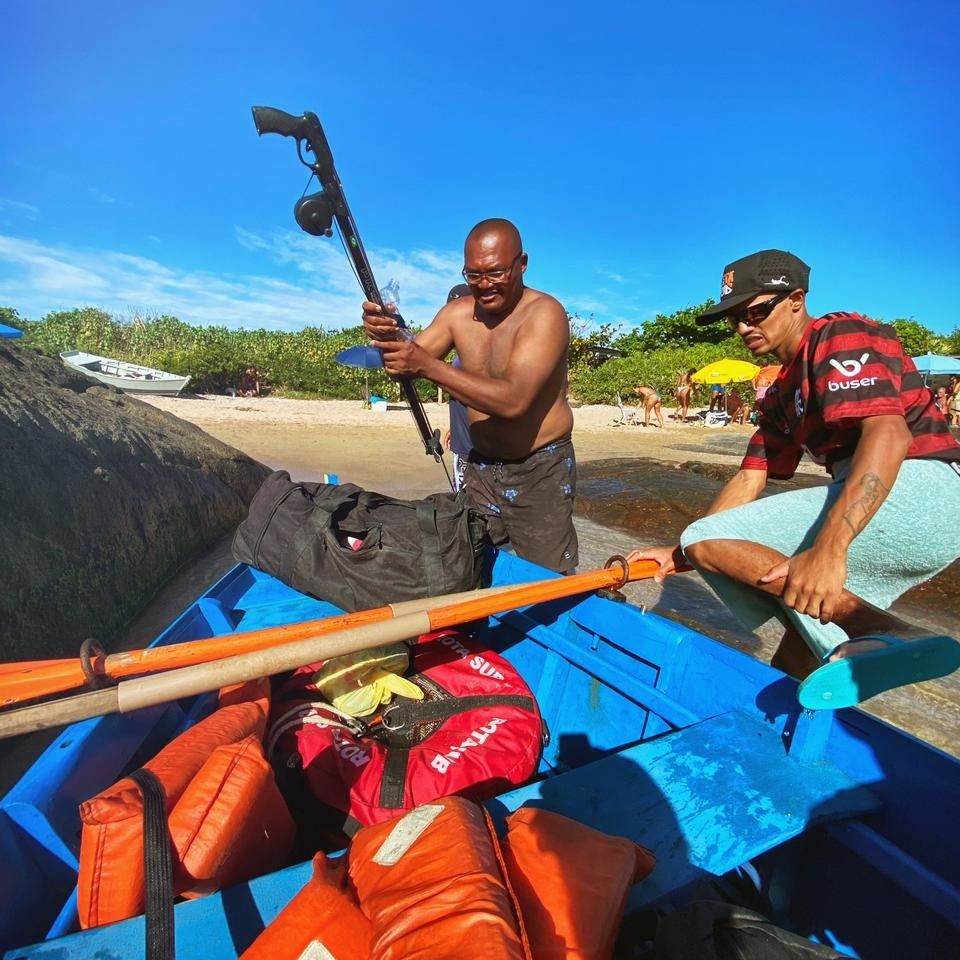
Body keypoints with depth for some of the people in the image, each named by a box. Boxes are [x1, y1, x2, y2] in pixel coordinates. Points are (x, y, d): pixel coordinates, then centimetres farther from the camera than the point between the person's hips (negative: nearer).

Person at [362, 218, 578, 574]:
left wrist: (428, 365, -33)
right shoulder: (458, 312, 3)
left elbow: (513, 400, -29)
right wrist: (385, 337, -22)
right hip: (481, 467, 6)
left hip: (540, 472, -5)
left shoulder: (544, 313, -17)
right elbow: (408, 363, 1)